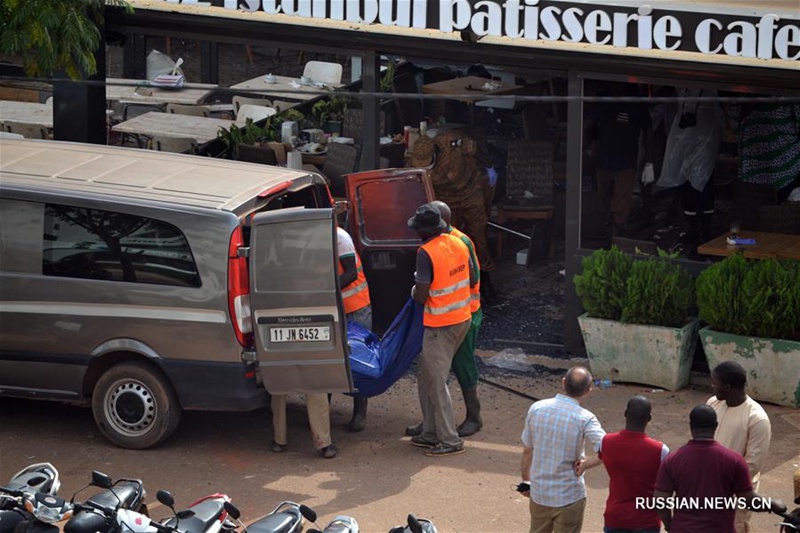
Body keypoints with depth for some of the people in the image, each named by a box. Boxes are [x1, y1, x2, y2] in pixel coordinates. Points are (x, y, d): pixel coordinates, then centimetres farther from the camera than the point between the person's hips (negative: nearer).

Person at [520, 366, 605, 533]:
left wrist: (526, 480, 17)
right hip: (569, 497, -4)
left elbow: (527, 451, 3)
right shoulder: (584, 419, -20)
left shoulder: (536, 408, -8)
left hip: (539, 493, 4)